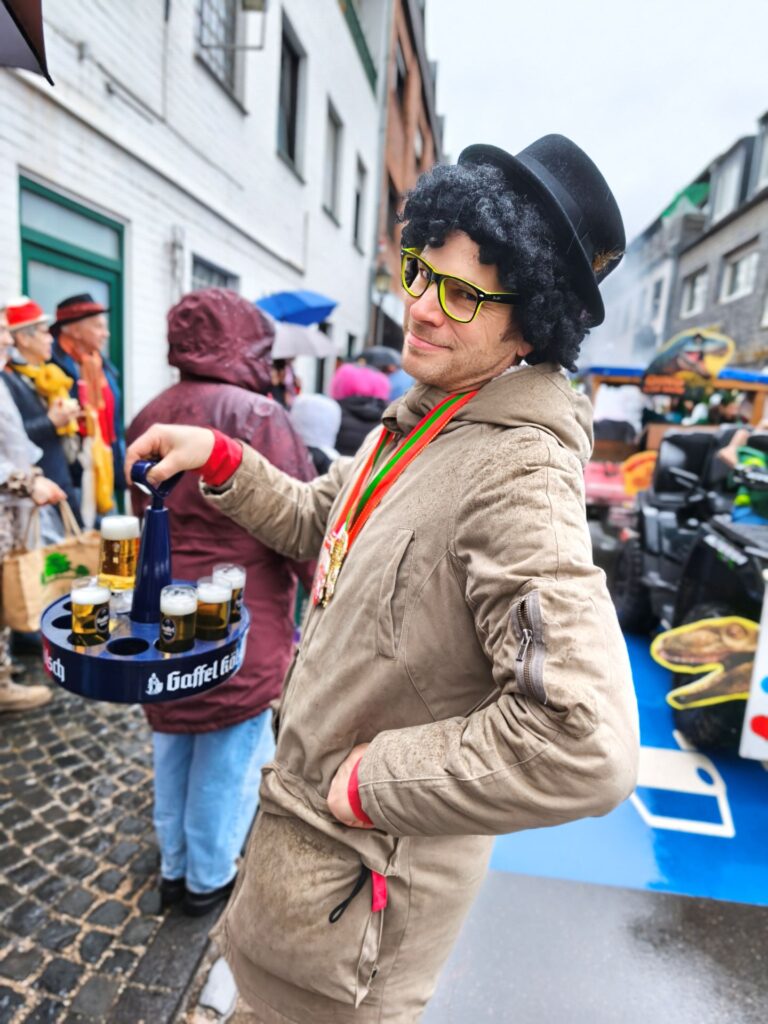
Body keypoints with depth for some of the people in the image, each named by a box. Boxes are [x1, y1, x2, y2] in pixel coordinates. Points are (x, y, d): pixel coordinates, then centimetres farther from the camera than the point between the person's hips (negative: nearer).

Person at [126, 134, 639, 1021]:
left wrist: (373, 781, -24)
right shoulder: (422, 416, 0)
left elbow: (586, 747, -36)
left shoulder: (517, 474, -31)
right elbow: (320, 524, 11)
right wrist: (221, 461, -3)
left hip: (360, 863, -8)